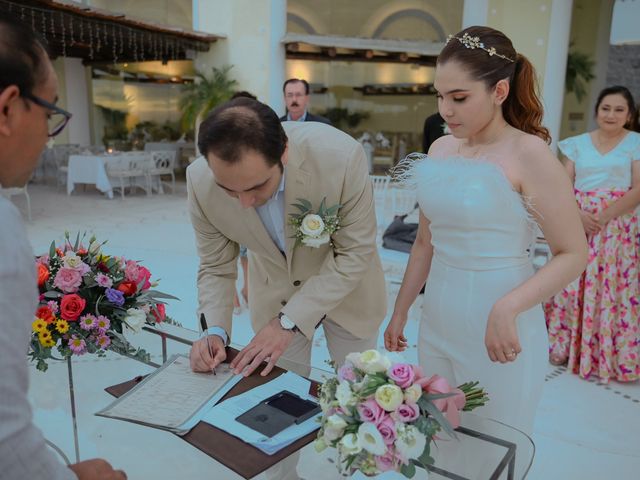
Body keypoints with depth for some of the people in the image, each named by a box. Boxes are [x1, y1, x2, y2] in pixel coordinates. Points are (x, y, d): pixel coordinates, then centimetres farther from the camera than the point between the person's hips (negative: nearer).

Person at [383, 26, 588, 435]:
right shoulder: (441, 149, 4)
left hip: (498, 328, -5)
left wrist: (508, 308, -26)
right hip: (437, 324, 5)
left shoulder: (529, 154, -12)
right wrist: (400, 312, 16)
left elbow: (573, 254, -12)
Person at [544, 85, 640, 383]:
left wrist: (604, 217, -17)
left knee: (612, 289, -3)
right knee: (570, 285, 3)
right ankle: (565, 346, 17)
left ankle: (608, 356, 11)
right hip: (577, 224, 2)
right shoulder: (579, 143, 11)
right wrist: (579, 215, -12)